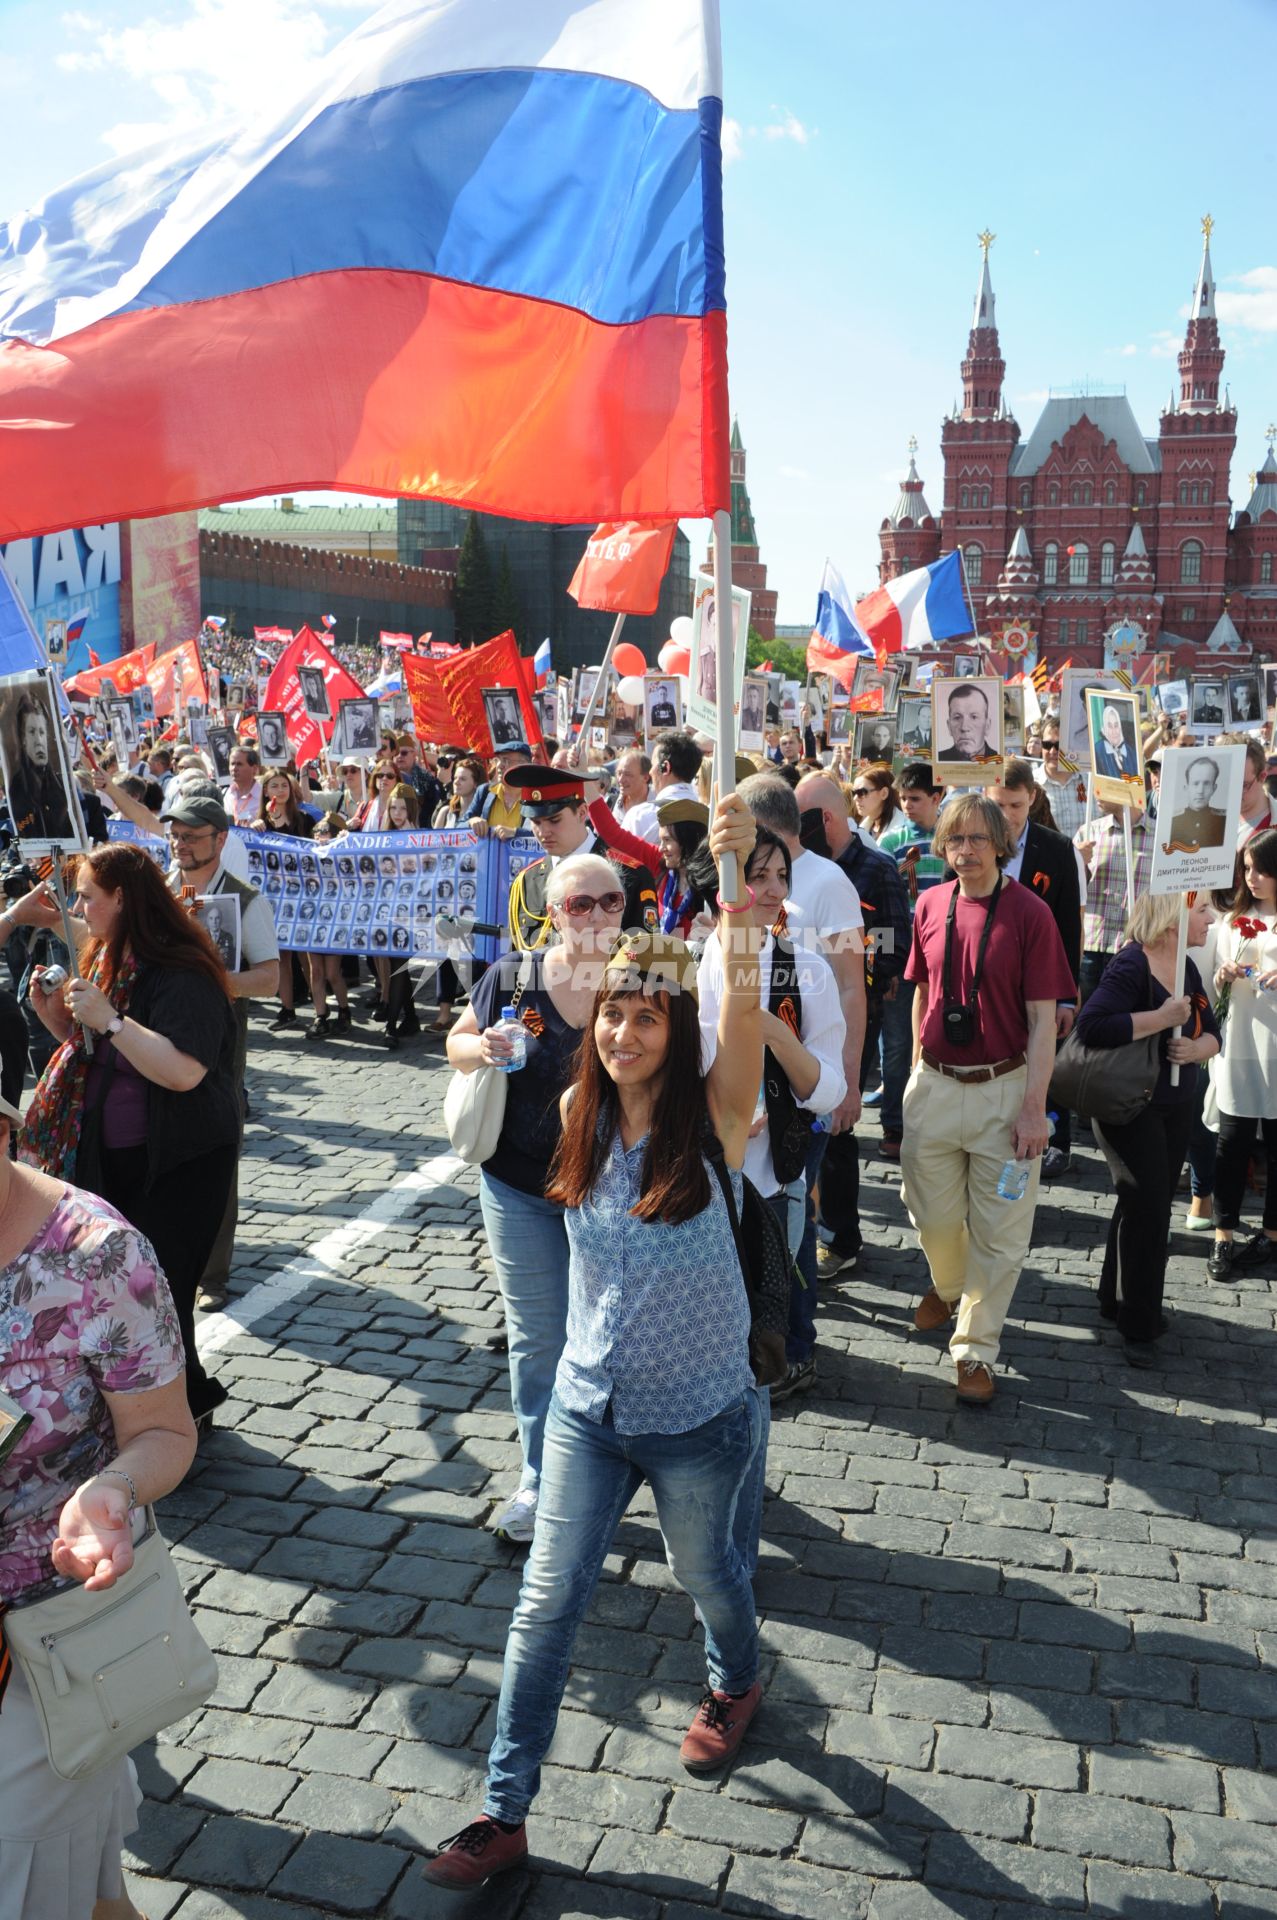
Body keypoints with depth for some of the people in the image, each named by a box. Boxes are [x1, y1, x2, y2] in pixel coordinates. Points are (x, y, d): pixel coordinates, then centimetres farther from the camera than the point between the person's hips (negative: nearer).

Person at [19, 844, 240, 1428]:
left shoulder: (181, 974, -19)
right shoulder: (109, 962, 9)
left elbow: (183, 1071, -30)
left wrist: (108, 1019, -29)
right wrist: (57, 1015, 2)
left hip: (177, 1162, -9)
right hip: (114, 1160, 9)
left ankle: (185, 1398, 16)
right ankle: (189, 1395, 27)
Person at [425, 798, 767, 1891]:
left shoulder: (713, 1117, -19)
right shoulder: (582, 1118, -5)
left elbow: (743, 1002, -36)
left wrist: (735, 878, -46)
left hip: (699, 1414, -3)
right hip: (589, 1406, 3)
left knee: (709, 1575, 21)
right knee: (548, 1604, 7)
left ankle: (737, 1684, 55)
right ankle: (506, 1813, 22)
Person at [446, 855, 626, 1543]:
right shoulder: (513, 978, -8)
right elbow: (457, 1041, 6)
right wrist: (482, 1048, -17)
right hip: (521, 1187, 1)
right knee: (537, 1337, 13)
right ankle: (540, 1480, 32)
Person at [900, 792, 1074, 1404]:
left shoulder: (1029, 912, -10)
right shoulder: (930, 906, 2)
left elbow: (1043, 1019, -10)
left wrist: (1034, 1107, -13)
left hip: (1003, 1089, -3)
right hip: (934, 1086, 4)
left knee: (998, 1229, 3)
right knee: (932, 1213, 15)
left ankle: (975, 1348, 19)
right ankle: (946, 1285, 46)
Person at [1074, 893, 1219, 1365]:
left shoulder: (1187, 969, 5)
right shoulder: (1131, 964, -19)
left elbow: (1211, 1033, 9)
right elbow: (1091, 1026, -32)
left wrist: (1196, 1047, -15)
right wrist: (1162, 1018, -29)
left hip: (1176, 1107, 8)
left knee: (1147, 1205, 17)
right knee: (1147, 1209, -5)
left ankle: (1116, 1299, 34)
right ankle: (1138, 1327, 9)